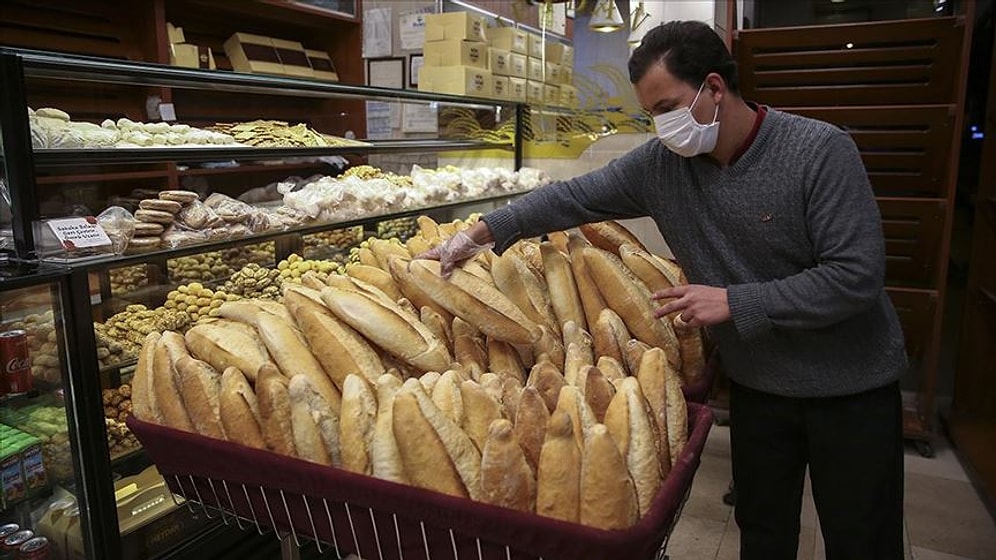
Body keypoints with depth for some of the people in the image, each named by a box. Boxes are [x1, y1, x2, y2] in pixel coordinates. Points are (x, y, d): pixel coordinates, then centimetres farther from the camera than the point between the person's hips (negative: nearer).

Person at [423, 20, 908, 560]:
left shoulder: (821, 150, -20)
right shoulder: (660, 162, -8)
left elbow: (856, 276, -23)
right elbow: (573, 197, -1)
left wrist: (735, 302, -25)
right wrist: (481, 232, -6)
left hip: (850, 386, -3)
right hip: (755, 384, 4)